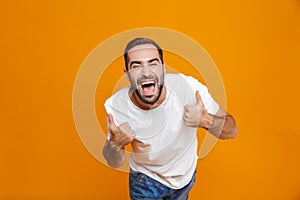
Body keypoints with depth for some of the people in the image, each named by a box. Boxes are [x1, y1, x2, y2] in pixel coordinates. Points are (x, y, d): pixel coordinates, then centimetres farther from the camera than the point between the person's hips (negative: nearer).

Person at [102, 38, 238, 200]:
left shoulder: (189, 87, -30)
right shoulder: (115, 106, -27)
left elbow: (231, 131, -18)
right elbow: (115, 163, -12)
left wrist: (206, 120, -40)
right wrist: (115, 144, -36)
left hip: (186, 174, 2)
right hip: (145, 179, -2)